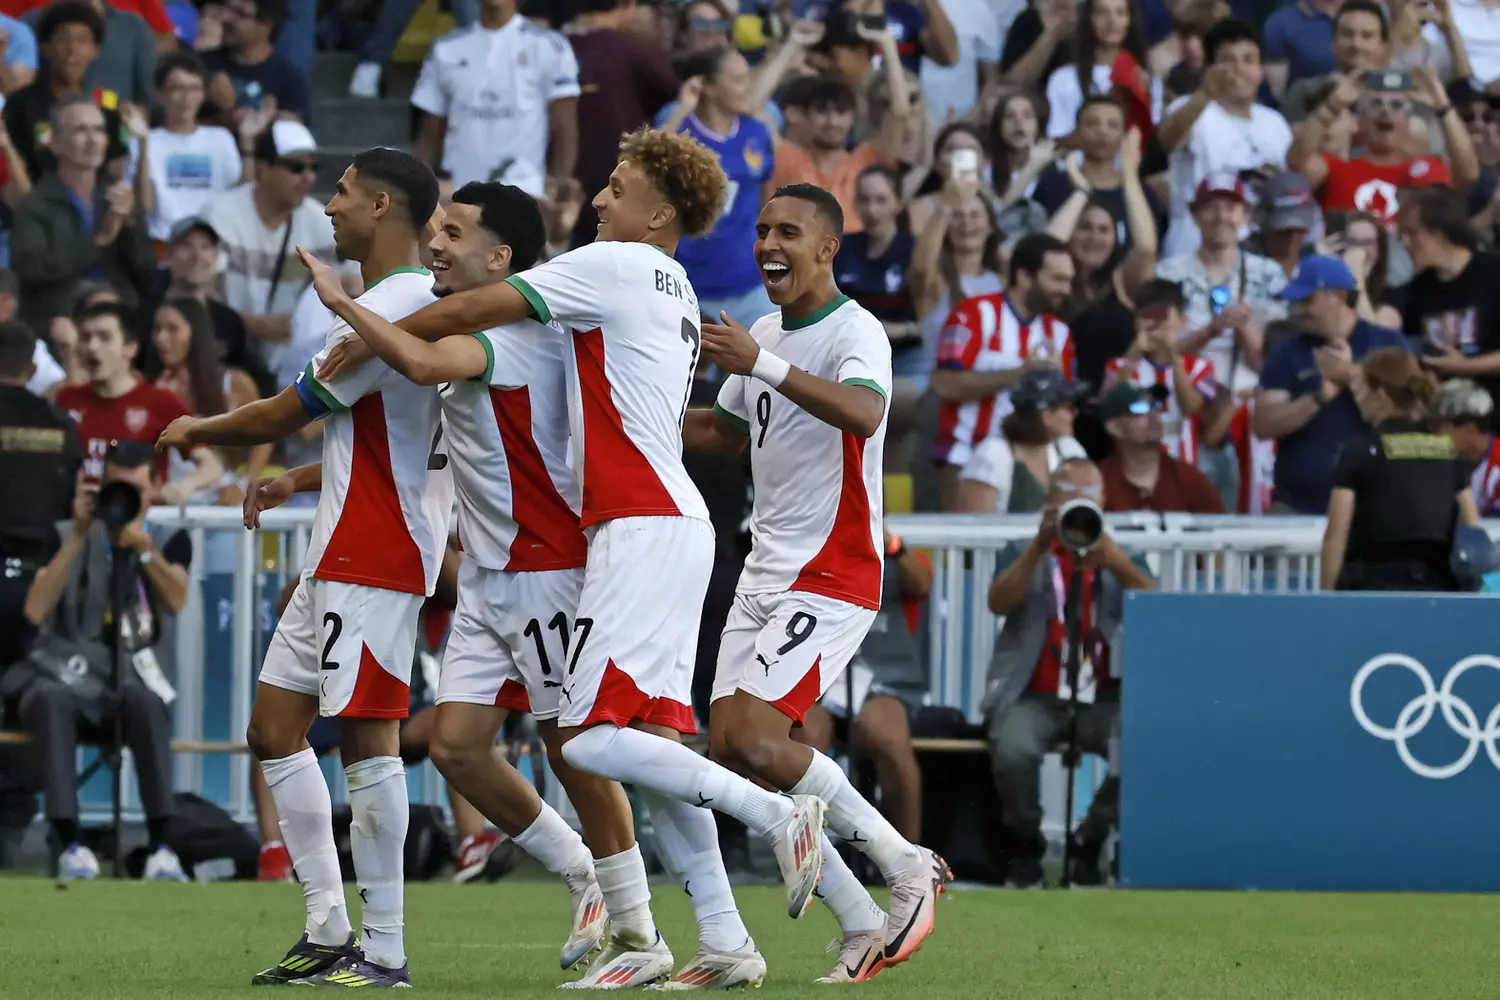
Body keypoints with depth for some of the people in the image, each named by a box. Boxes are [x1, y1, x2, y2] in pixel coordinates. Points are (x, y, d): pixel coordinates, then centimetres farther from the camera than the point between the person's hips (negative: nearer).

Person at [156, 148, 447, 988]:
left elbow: (278, 419, -9)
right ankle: (329, 932, 11)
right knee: (275, 729, 10)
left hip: (375, 554, -11)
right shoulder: (423, 303, 17)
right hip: (339, 556, 11)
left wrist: (196, 431, 9)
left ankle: (383, 949, -9)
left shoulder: (386, 309, -16)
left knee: (367, 734, -11)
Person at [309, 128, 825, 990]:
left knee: (590, 737, -13)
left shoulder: (618, 266, -6)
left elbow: (472, 311, -6)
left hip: (645, 526, -9)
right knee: (649, 737, 6)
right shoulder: (676, 297, 23)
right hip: (670, 523, 9)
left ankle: (779, 815, -13)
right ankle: (726, 942, 3)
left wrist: (361, 347, 6)